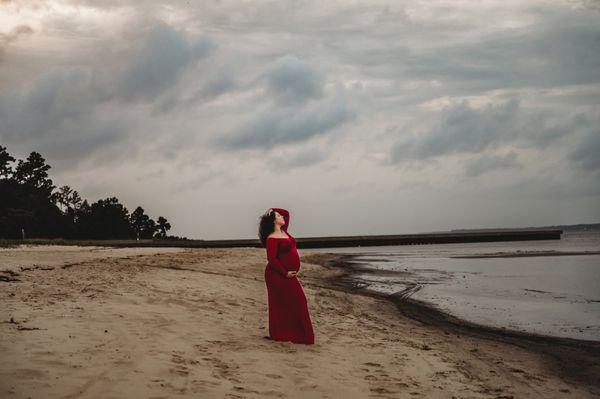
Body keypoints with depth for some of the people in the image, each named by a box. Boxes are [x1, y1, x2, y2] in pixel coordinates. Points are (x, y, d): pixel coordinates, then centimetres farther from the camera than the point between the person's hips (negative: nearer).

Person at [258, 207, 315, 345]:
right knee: (281, 304, -5)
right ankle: (279, 335, 2)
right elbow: (271, 259, -22)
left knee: (297, 302, 9)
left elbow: (287, 213, 23)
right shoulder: (272, 238, -16)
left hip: (288, 274, 9)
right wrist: (285, 273, -19)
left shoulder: (283, 231, 11)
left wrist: (272, 211, 9)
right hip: (278, 275, -9)